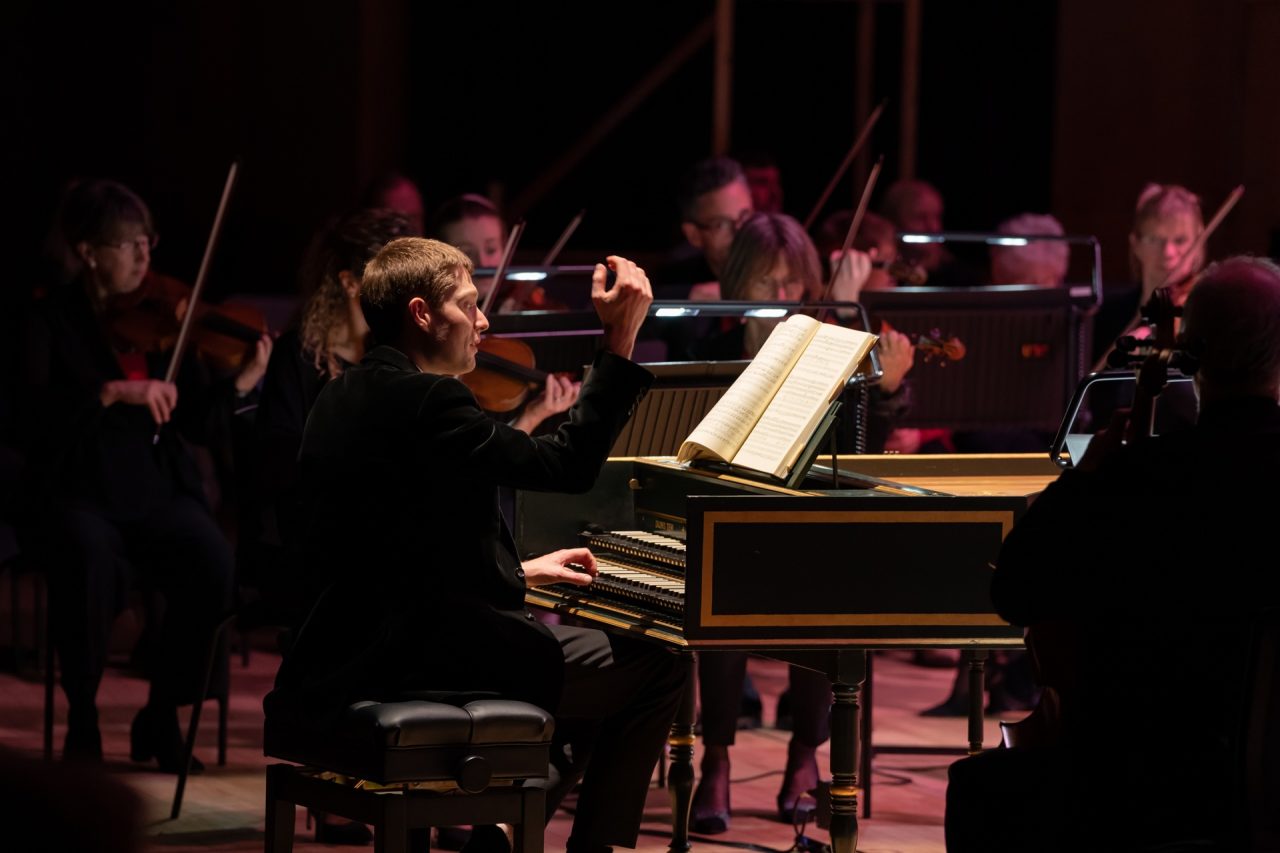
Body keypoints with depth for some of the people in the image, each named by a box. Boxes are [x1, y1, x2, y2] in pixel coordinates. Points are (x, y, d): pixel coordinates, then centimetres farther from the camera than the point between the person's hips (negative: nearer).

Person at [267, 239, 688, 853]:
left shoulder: (344, 398, 12)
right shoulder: (423, 400, -18)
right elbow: (568, 465, -21)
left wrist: (521, 572, 20)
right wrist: (621, 341, -20)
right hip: (426, 658, -10)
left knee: (586, 660, 28)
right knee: (658, 669, 1)